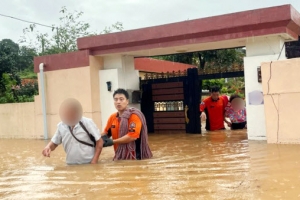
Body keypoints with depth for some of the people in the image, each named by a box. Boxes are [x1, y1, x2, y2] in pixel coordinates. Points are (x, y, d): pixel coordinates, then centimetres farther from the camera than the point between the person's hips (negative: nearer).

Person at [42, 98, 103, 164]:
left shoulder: (87, 122, -10)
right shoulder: (61, 126, 0)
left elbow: (99, 141, -6)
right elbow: (54, 143, 12)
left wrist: (94, 161, -13)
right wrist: (48, 146, -13)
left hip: (89, 164, -3)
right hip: (71, 165, 4)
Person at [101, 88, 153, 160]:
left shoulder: (134, 115, -14)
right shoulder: (112, 117, 7)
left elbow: (133, 136, -23)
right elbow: (106, 132, 19)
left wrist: (112, 142, -18)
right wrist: (102, 138, -6)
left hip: (134, 157, -6)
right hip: (119, 155, 6)